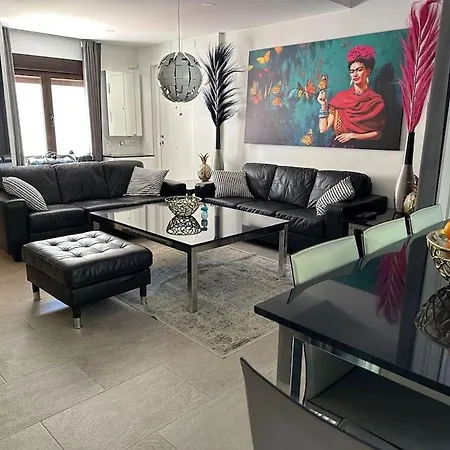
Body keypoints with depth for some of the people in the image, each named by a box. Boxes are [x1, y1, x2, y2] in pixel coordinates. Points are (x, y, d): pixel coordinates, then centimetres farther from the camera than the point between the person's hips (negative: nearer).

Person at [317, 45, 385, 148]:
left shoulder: (376, 101, 3)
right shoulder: (340, 97, 6)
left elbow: (377, 133, 2)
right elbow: (323, 128, 1)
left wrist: (353, 135, -5)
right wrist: (323, 105, -5)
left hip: (359, 147, -1)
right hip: (336, 145, 1)